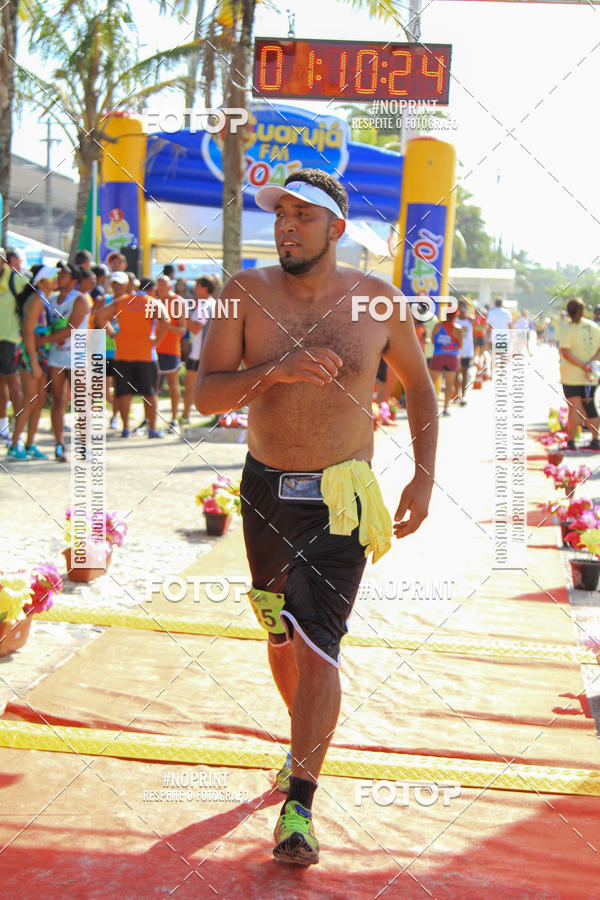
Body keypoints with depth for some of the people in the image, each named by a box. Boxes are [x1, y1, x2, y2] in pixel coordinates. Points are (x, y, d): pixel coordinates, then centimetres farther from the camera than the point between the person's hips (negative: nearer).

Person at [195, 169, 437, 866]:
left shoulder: (376, 300, -5)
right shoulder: (248, 293, -4)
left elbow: (419, 385, 9)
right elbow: (206, 394, -10)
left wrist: (424, 475, 1)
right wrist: (274, 371, -27)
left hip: (340, 500, -3)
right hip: (265, 489, 3)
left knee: (316, 644, -13)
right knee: (281, 636, 18)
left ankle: (298, 808, -10)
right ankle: (306, 741, 44)